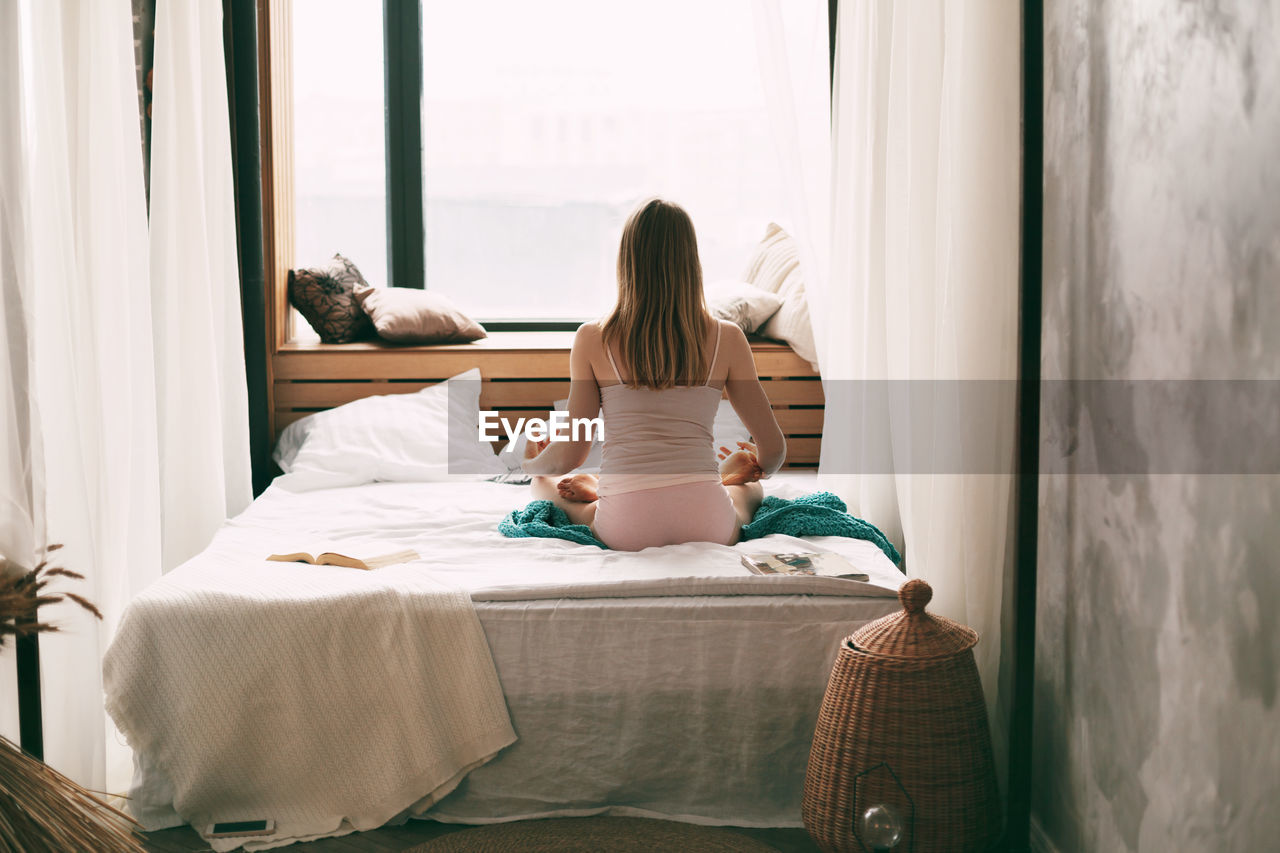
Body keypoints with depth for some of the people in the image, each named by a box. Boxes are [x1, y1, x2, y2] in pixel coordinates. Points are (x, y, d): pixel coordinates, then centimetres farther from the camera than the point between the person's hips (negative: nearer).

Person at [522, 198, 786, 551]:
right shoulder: (727, 339, 0)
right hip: (707, 527, 0)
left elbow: (571, 454, 3)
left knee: (543, 481, 32)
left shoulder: (592, 339, -1)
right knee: (750, 487, 38)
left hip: (626, 531, 0)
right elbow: (774, 448, 6)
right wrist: (757, 472, 31)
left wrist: (531, 462, 26)